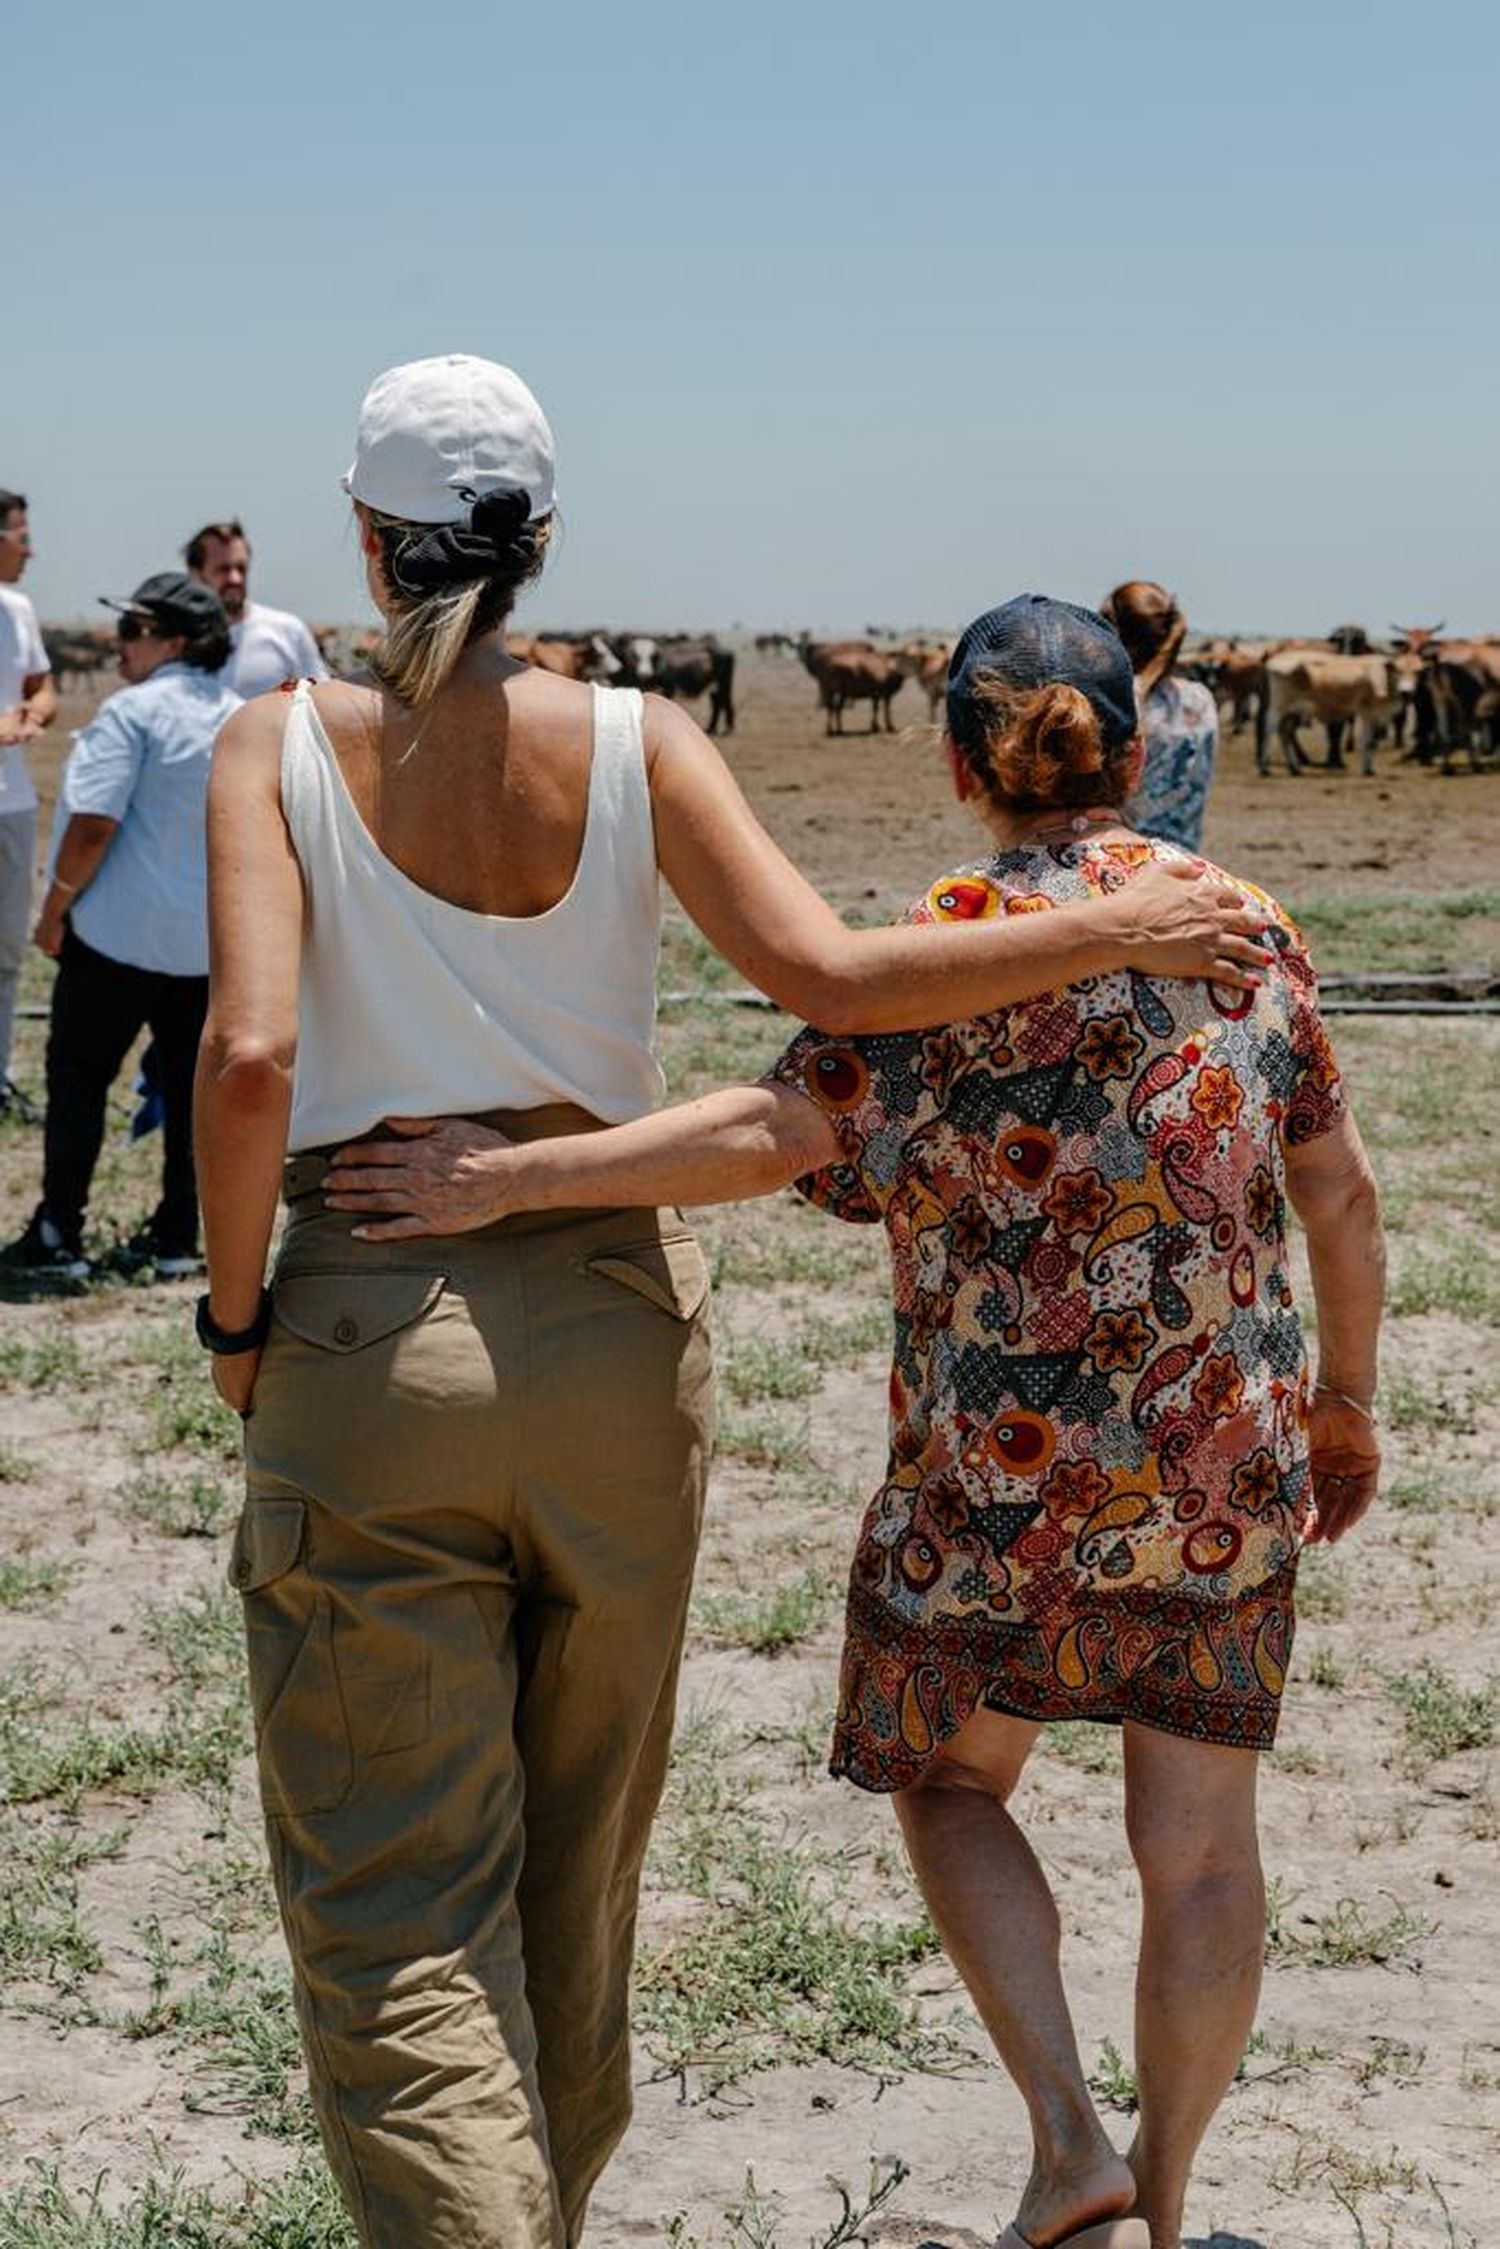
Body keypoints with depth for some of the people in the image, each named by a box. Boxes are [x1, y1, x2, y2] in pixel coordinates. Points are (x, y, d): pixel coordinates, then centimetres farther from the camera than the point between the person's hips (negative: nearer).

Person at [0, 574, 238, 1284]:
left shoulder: (133, 711, -15)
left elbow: (92, 825, -20)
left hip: (121, 931, -7)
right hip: (214, 938, 7)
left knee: (77, 1077, 2)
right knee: (188, 1085, 10)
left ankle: (57, 1237, 3)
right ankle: (176, 1237, 14)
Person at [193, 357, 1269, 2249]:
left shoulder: (279, 746, -6)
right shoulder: (633, 742, -3)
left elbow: (249, 1057, -17)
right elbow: (829, 975, -13)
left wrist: (235, 1320, -3)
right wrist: (1115, 930, -3)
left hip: (367, 1336, -2)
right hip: (613, 1324, 3)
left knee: (394, 1901, 3)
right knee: (578, 1847, 22)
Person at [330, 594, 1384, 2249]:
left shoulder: (941, 948, -9)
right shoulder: (1247, 925, 3)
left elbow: (775, 1133, -22)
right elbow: (1341, 1195, 6)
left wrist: (510, 1177, -24)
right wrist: (1346, 1400, 19)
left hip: (1001, 1472, -3)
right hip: (1227, 1462, 3)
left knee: (947, 1784, 18)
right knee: (1197, 1839, 12)